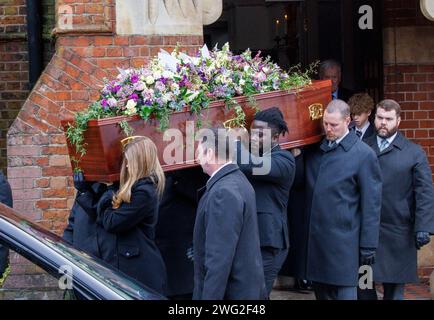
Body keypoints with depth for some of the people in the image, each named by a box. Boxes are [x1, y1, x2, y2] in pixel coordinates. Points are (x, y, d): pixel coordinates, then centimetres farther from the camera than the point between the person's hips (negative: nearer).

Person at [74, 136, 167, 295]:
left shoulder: (144, 192, -17)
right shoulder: (135, 188, 13)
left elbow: (111, 222, -16)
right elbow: (101, 215, 16)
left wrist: (107, 197, 0)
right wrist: (83, 190, 17)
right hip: (125, 266, 9)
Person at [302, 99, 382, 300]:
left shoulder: (364, 155, -8)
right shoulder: (314, 149, 8)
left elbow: (371, 205, -8)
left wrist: (368, 245, -8)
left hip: (343, 242, -5)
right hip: (314, 238, 5)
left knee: (344, 293, -2)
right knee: (320, 292, 13)